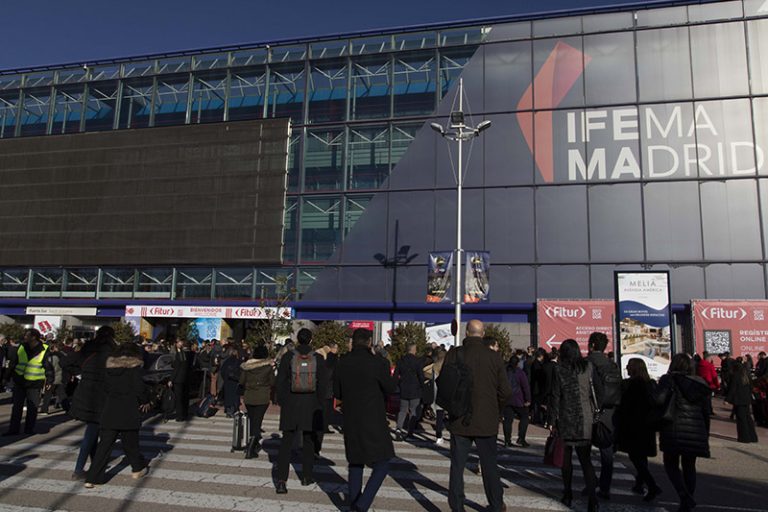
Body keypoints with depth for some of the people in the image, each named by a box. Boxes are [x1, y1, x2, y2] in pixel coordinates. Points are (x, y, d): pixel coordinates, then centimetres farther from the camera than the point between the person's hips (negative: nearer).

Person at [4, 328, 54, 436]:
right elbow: (13, 362, 9)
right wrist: (9, 375, 8)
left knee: (32, 407, 5)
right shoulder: (21, 347, 0)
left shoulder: (44, 350, -11)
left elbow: (48, 367, -6)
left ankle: (29, 429, 17)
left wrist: (49, 380, -8)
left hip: (34, 383, -3)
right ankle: (13, 429, 12)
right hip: (19, 381, 3)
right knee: (17, 406, 5)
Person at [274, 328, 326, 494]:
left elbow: (279, 382, -3)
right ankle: (307, 476, 23)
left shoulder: (288, 357, -6)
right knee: (309, 442, 15)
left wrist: (281, 401, 7)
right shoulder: (318, 359, -5)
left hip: (290, 405, 0)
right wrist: (319, 404, 7)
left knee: (286, 442, 4)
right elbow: (322, 385, -3)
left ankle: (281, 480, -5)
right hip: (311, 405, 1)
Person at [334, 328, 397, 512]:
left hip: (351, 421, 5)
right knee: (382, 465, 5)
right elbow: (390, 388, -3)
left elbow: (337, 393, 7)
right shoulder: (378, 363, -15)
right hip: (374, 421, -5)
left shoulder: (342, 363, -1)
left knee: (355, 462, 20)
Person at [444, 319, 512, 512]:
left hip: (459, 421, -1)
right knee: (489, 465, 17)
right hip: (487, 421, 1)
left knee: (457, 466, 9)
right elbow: (505, 391, -3)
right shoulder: (494, 357, -8)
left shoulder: (454, 355, -9)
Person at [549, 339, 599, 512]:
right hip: (586, 420, 2)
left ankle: (567, 495, 19)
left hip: (566, 419, -2)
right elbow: (597, 393, 3)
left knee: (566, 458, 12)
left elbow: (555, 397, -6)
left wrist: (552, 420, 0)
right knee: (585, 458, 5)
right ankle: (592, 497, -9)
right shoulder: (589, 366, 1)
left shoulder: (559, 369, -6)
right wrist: (595, 413, 11)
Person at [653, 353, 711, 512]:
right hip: (696, 431, 5)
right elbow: (706, 411, 14)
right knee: (689, 466, 16)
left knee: (671, 464, 8)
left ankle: (685, 497, -10)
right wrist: (706, 433, 21)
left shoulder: (668, 379, -4)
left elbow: (658, 400, -18)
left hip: (675, 429, -4)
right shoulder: (699, 383, 11)